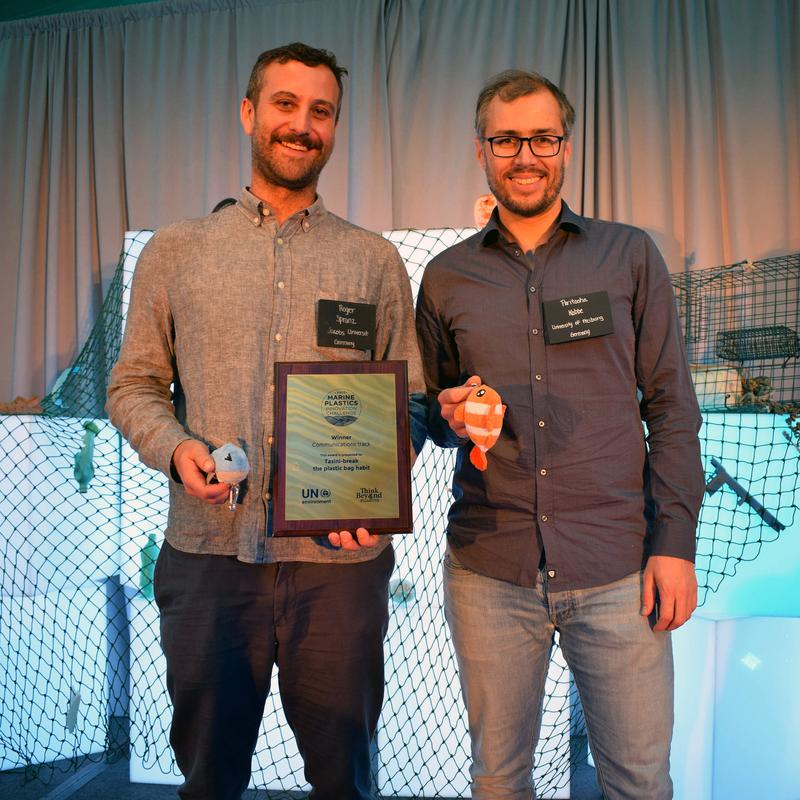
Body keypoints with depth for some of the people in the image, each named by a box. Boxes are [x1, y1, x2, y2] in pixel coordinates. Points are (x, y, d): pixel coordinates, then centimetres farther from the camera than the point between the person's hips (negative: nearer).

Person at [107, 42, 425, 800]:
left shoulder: (375, 261, 6)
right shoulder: (174, 251, 7)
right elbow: (133, 385, 9)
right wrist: (175, 447, -11)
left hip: (340, 559, 0)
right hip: (207, 555, 1)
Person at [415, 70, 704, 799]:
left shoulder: (629, 256, 4)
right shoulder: (446, 277, 7)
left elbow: (671, 405, 3)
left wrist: (675, 540, -4)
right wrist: (449, 416, -8)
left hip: (618, 571, -1)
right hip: (488, 569, 1)